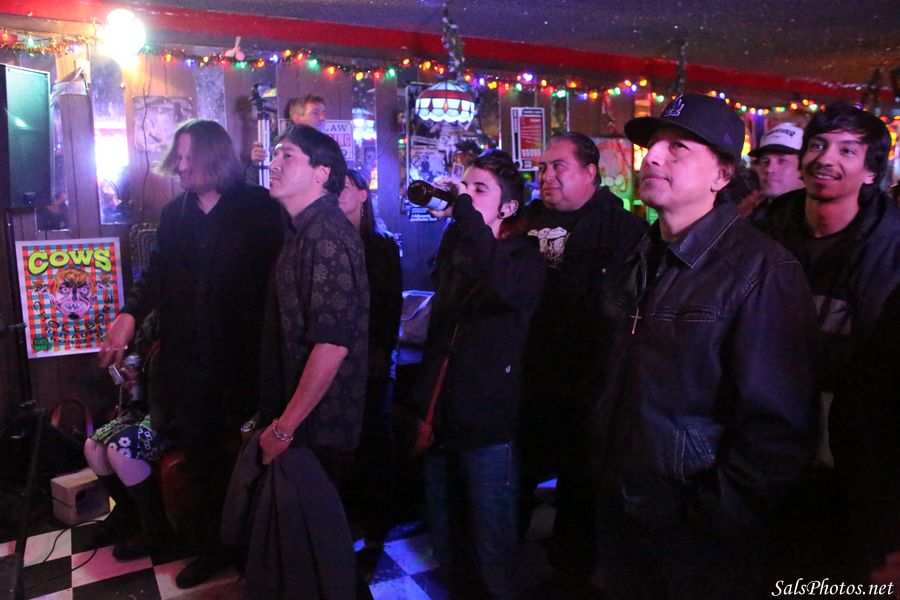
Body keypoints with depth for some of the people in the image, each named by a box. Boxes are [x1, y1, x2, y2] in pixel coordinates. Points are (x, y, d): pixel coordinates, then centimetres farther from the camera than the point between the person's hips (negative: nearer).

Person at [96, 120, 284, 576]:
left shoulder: (258, 208, -6)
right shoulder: (175, 213, 12)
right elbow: (158, 273, 15)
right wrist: (130, 314, 0)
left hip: (240, 355, -4)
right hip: (187, 360, 5)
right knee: (200, 453, 12)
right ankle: (210, 543, 30)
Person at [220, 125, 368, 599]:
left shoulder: (326, 234, -19)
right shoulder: (305, 230, 12)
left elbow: (333, 342, -26)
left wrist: (285, 427, -20)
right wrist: (276, 419, 16)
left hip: (311, 423, -9)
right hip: (290, 416, 9)